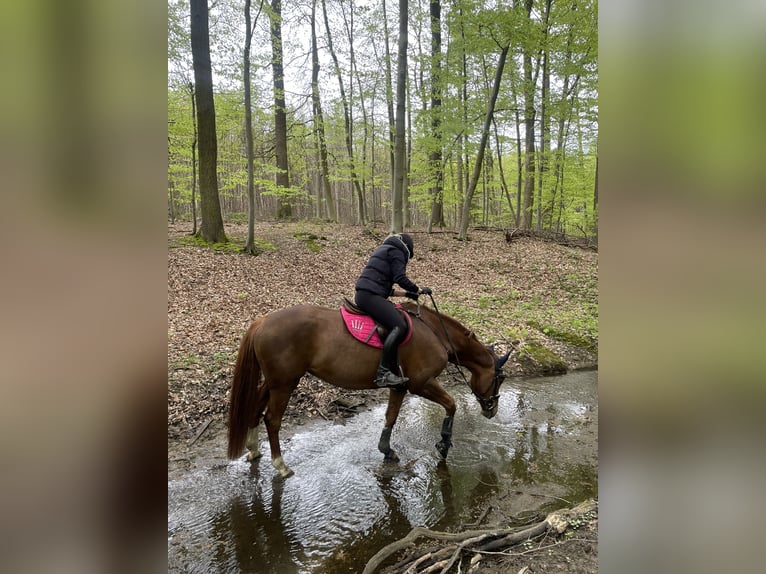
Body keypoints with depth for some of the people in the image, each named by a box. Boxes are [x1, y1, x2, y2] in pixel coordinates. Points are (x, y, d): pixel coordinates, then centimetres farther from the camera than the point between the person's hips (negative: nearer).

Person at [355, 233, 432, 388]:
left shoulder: (384, 250, 30)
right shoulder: (396, 251, 2)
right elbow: (400, 278, -10)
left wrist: (407, 293, 25)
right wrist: (419, 290, 4)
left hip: (364, 295, 11)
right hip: (370, 295, -10)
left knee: (399, 318, 17)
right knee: (399, 326, -22)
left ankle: (393, 369, 13)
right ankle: (383, 373, -29)